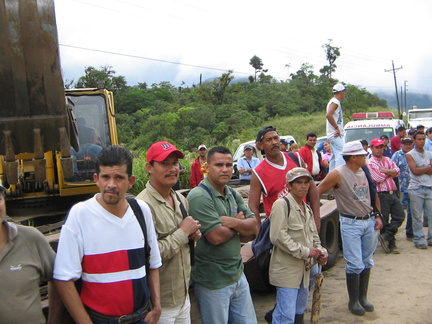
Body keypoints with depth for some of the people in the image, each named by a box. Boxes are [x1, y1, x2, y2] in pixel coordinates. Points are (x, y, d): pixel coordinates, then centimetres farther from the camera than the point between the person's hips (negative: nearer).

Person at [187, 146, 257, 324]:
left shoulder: (233, 195, 8)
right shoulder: (199, 196, -18)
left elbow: (253, 227, 2)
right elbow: (216, 236, -25)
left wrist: (233, 222, -18)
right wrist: (240, 224, -7)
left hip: (238, 274, 8)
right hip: (213, 281, -7)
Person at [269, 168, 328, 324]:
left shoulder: (307, 208, 15)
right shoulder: (282, 204, -14)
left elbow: (313, 235, 24)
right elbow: (277, 237, -22)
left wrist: (320, 251, 3)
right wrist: (305, 252, -18)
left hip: (304, 269, 9)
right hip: (287, 271, -9)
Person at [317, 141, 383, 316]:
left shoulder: (365, 171, 6)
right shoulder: (337, 174, -15)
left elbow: (374, 194, 16)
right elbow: (316, 193, -13)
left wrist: (378, 216, 10)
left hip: (369, 221, 6)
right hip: (350, 223, -6)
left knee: (366, 262, 14)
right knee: (355, 264, -1)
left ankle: (363, 297, 29)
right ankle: (353, 301, 17)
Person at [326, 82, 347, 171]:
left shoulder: (334, 101, 19)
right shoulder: (335, 102, -11)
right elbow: (328, 115, -27)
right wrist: (337, 128, -22)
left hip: (334, 134, 10)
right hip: (335, 134, -10)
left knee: (334, 155, 11)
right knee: (341, 154, -17)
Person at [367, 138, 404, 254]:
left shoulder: (388, 160, 14)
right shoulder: (370, 163, -7)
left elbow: (397, 172, 1)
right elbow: (378, 178, -17)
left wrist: (385, 170, -12)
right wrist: (391, 172, -2)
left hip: (393, 193, 7)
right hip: (382, 195, -6)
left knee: (400, 215, 3)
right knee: (384, 221, 3)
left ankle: (385, 237, 10)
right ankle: (391, 243, 16)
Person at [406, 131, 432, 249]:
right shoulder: (410, 155, 0)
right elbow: (415, 171, -12)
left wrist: (421, 168, -11)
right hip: (416, 189, -4)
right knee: (417, 216, 1)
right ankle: (419, 240, 10)